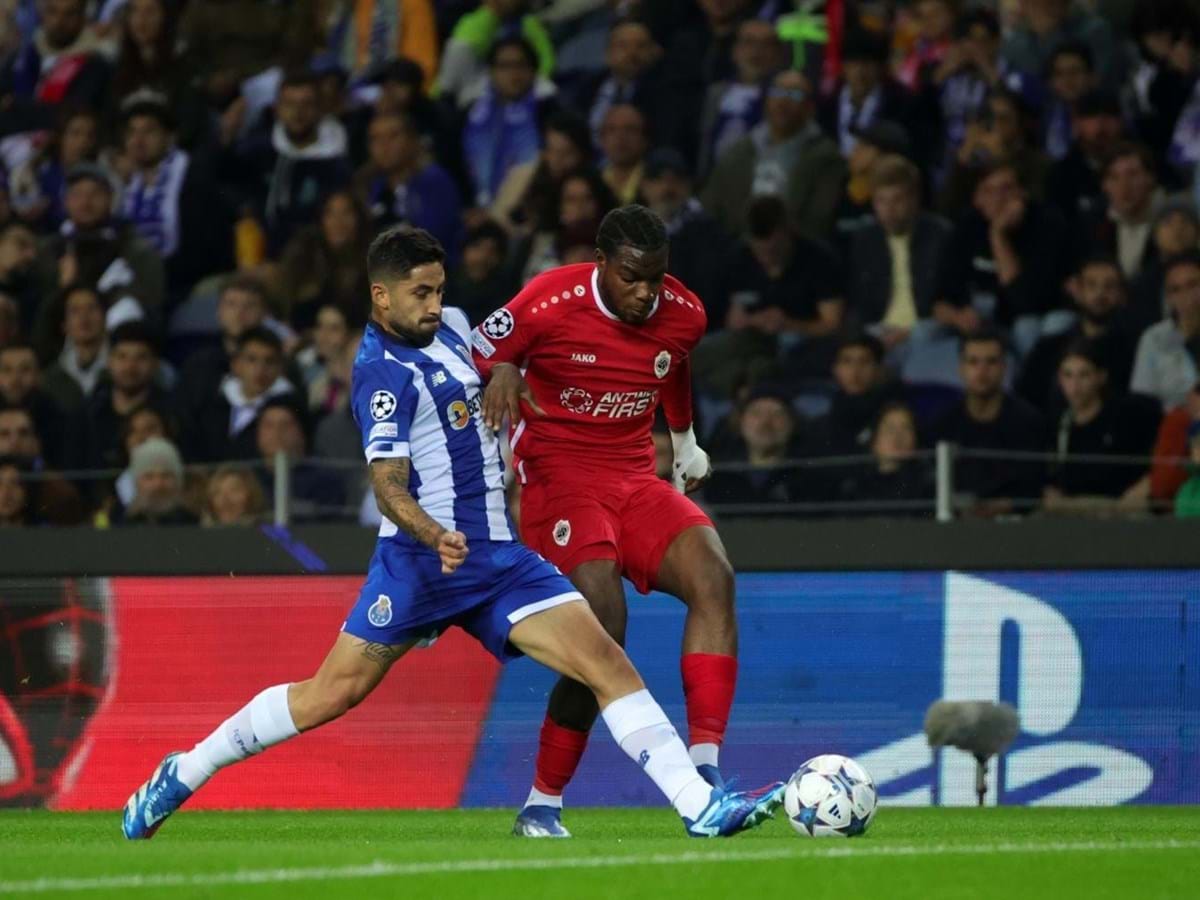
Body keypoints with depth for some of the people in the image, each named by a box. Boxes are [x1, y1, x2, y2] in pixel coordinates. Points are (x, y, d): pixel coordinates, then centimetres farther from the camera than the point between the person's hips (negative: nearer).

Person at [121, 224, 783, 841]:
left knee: (607, 664, -8)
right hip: (420, 560, -6)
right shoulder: (382, 374, -14)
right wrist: (435, 537, -39)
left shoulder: (451, 328, 10)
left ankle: (699, 805, -12)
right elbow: (388, 487, -23)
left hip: (498, 555, 6)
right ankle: (184, 773, 13)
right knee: (333, 692, -4)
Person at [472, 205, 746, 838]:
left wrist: (686, 444, 39)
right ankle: (541, 805, -9)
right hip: (558, 476, -5)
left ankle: (704, 768, -27)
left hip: (636, 478, 6)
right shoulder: (548, 305, -15)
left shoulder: (683, 315, 2)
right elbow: (473, 359, -1)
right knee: (603, 631, -24)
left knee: (713, 577, -22)